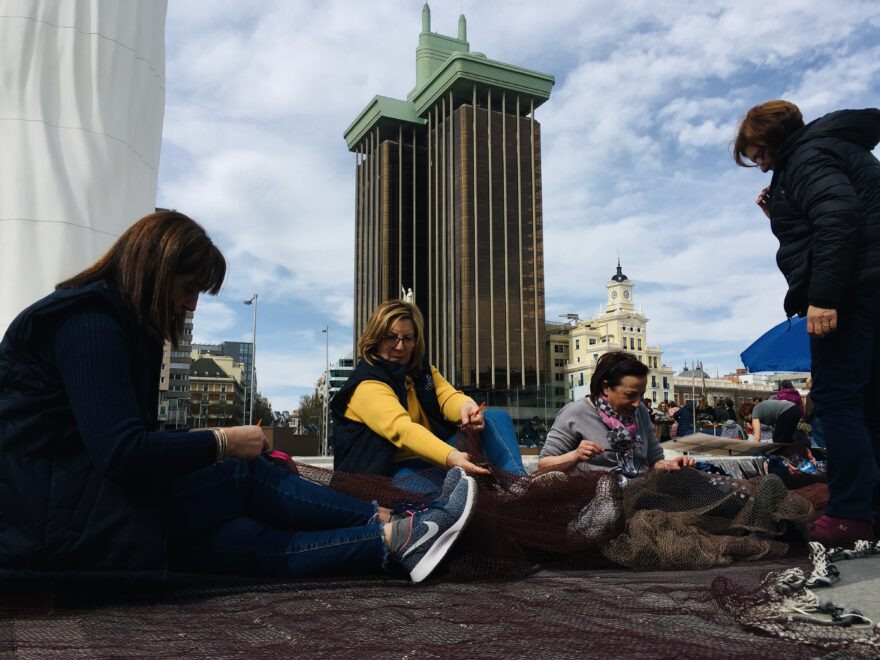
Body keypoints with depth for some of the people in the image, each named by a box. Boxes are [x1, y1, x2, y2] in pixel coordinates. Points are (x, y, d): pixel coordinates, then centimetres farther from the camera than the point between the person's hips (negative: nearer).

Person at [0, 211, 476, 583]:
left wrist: (203, 443, 0)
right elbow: (121, 451, -27)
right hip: (64, 521, -9)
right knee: (246, 476, -13)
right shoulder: (89, 325, -16)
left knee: (254, 542, -6)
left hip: (95, 496, 9)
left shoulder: (119, 325, 16)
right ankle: (396, 531, -8)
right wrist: (222, 442, -16)